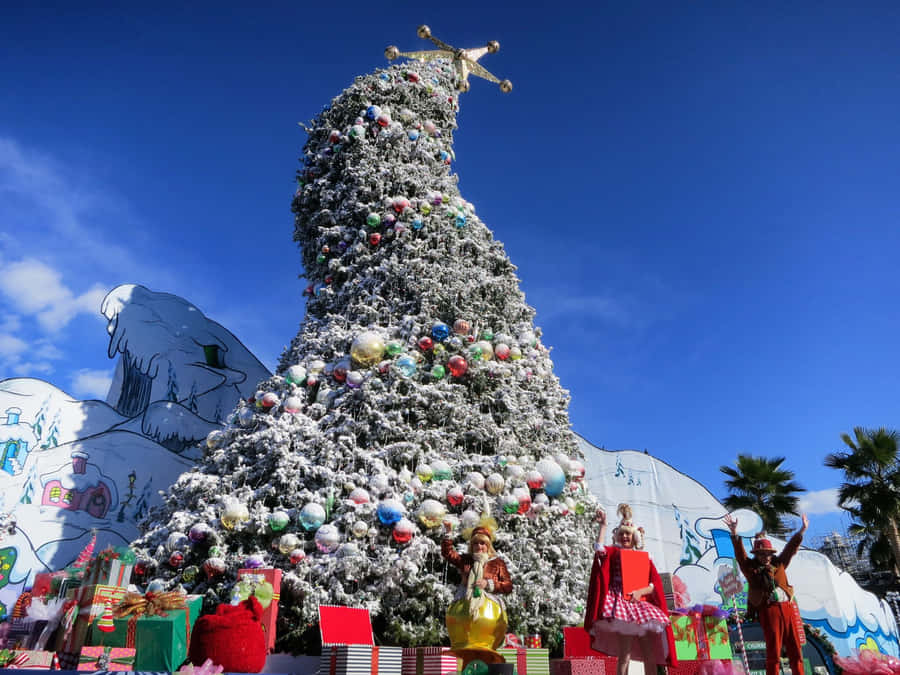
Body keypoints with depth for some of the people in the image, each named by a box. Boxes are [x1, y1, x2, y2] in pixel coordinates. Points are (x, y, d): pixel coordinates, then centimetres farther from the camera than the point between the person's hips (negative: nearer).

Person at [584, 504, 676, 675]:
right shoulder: (614, 552, 9)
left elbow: (656, 584, 7)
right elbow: (599, 549, -13)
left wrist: (641, 592, -11)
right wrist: (603, 525, -10)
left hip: (641, 603, 3)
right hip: (620, 601, -3)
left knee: (650, 655, 1)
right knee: (625, 654, -10)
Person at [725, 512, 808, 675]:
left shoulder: (778, 564, 15)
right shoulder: (751, 567, 4)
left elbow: (790, 548, 15)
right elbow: (740, 553, -8)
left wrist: (802, 531, 9)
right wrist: (734, 533, -20)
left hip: (787, 607, 4)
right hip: (768, 610, -4)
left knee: (795, 648, 8)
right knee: (773, 651, -1)